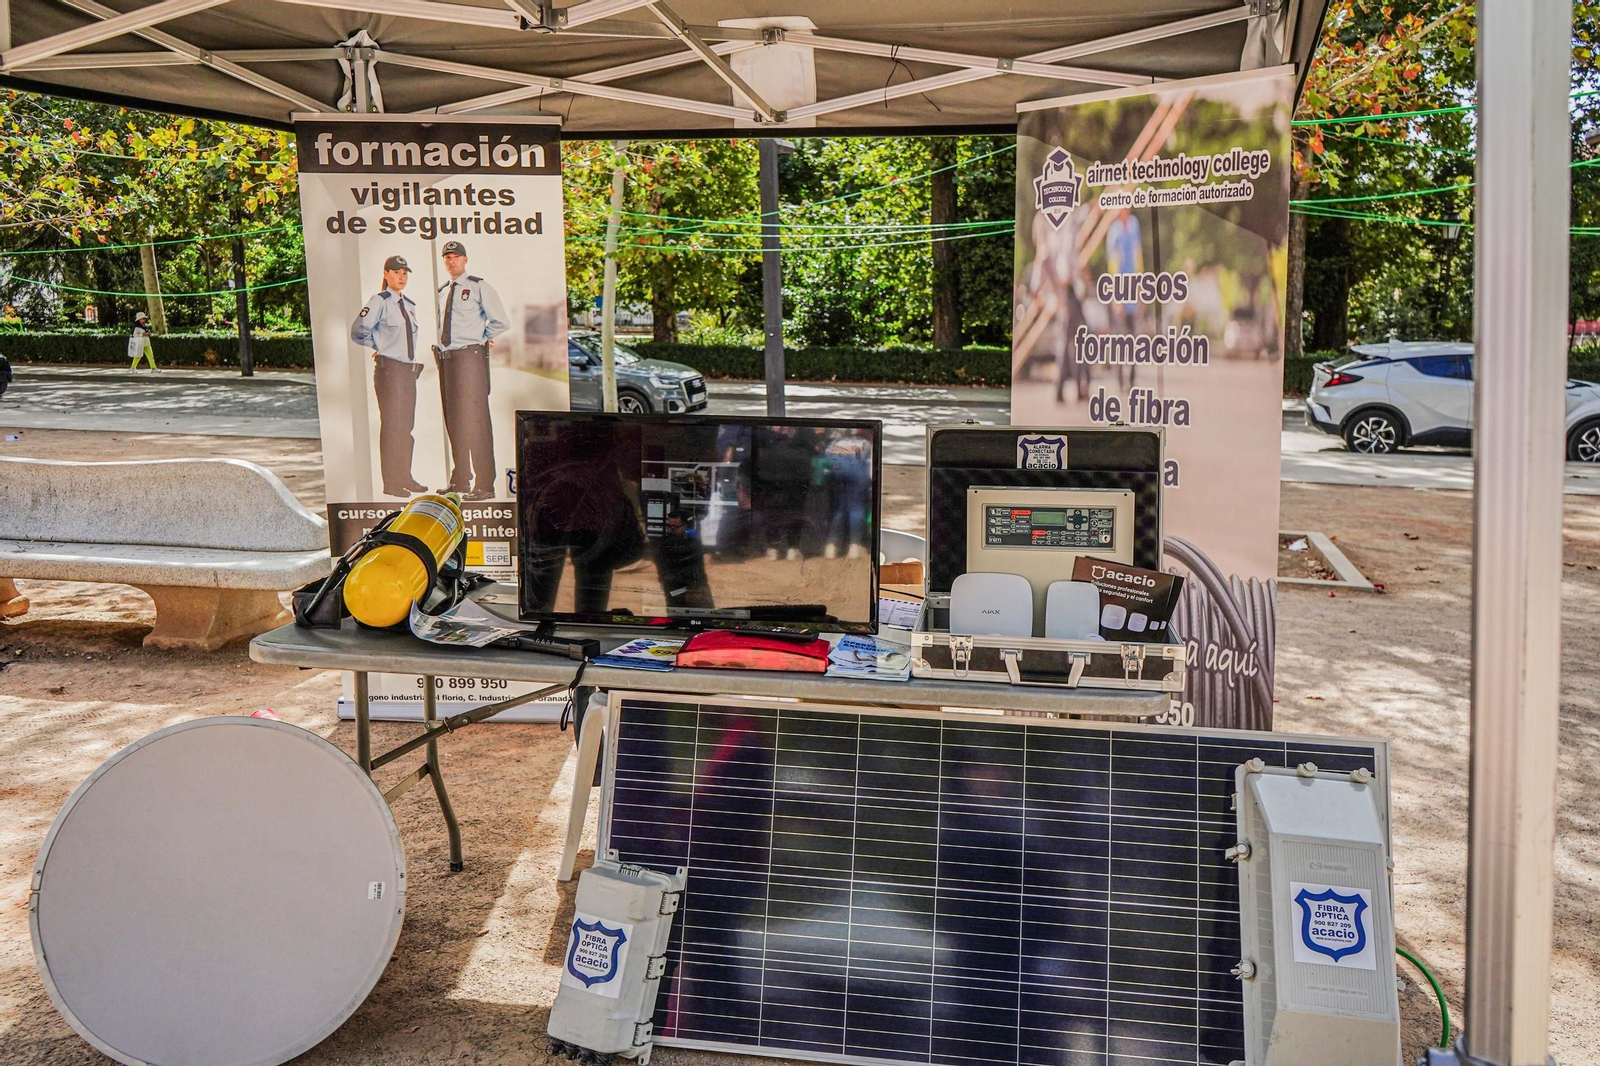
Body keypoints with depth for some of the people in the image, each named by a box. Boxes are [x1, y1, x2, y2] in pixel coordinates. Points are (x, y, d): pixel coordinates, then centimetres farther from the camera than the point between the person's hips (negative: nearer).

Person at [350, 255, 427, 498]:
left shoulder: (410, 304, 15)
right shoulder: (379, 302, -8)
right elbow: (358, 332, -13)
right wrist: (380, 346, -2)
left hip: (409, 370, 7)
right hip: (388, 369, -7)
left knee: (407, 425, 11)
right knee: (391, 424, -5)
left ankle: (405, 477, 20)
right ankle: (390, 483, -1)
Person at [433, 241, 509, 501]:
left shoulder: (479, 286, -3)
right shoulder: (442, 291, 16)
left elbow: (501, 322, -3)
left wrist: (481, 338, 3)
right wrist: (440, 347, 15)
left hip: (470, 357, -7)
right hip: (445, 358, 7)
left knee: (475, 419, -9)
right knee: (453, 420, 12)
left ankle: (484, 485, -8)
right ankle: (460, 479, 22)